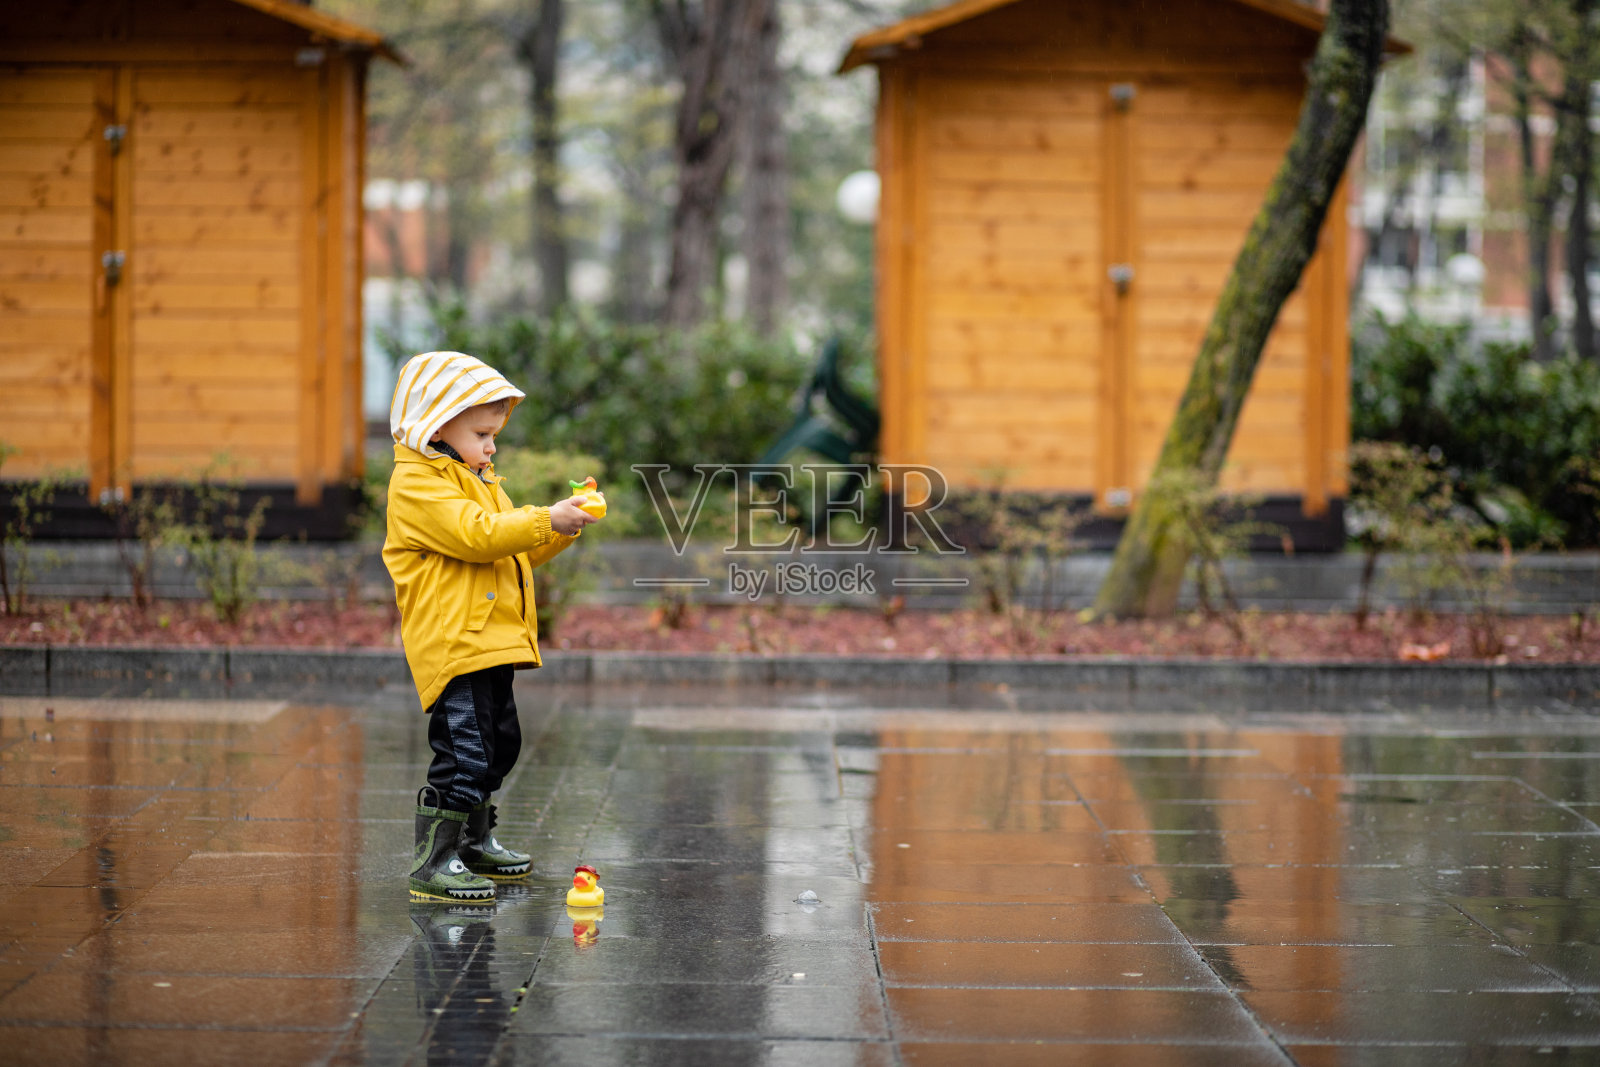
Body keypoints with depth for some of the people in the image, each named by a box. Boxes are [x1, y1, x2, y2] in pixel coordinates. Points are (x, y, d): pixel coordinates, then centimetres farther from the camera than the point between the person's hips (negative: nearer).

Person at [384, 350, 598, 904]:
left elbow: (515, 551, 25)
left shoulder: (475, 480, 22)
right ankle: (432, 863, -9)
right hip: (451, 644, -10)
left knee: (497, 745, 19)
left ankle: (475, 843, 34)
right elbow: (476, 535, -23)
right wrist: (546, 521, -24)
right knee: (461, 751, -14)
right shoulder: (416, 484, -11)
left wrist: (564, 524, 10)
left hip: (490, 641, 10)